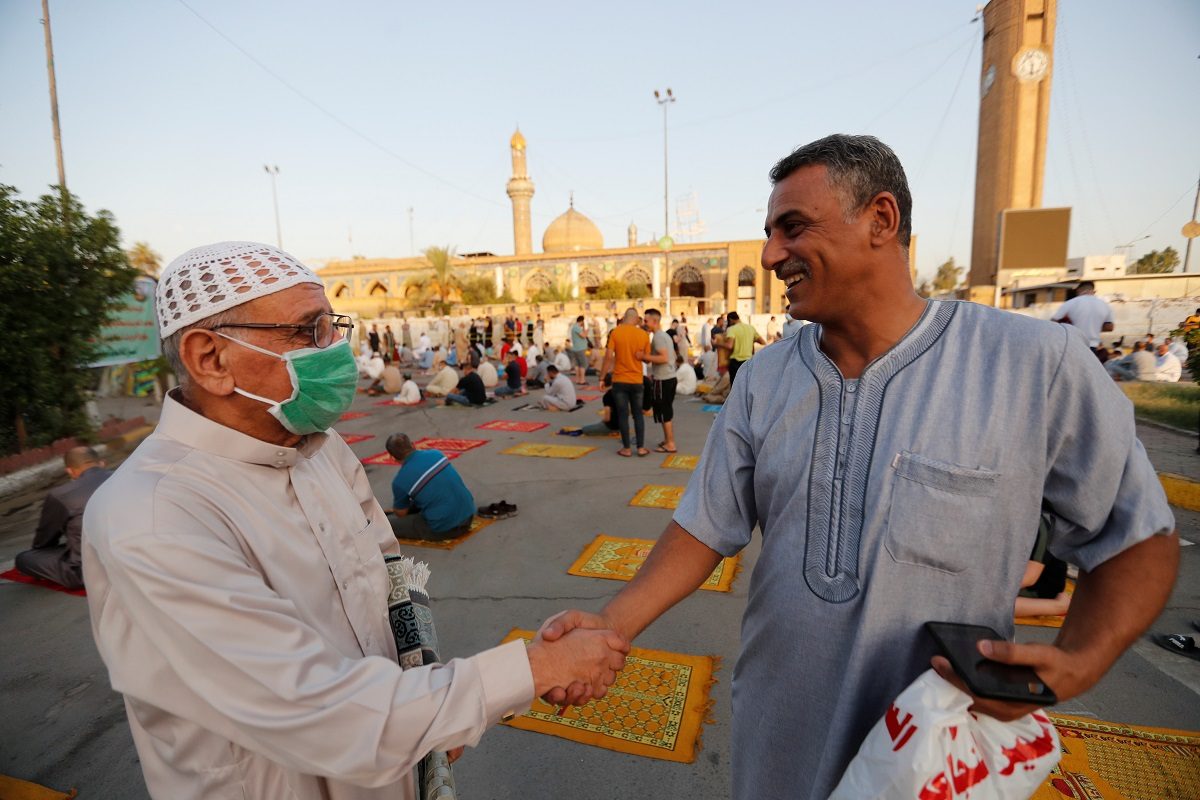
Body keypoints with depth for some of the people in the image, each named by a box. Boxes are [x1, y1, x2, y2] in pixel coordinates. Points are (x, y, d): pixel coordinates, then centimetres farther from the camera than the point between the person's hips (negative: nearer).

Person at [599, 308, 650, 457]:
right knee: (638, 414, 13)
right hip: (637, 380, 2)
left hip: (619, 380, -2)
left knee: (623, 414, 6)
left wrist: (603, 375, -5)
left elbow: (609, 356, -12)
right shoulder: (643, 334, -1)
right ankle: (641, 447, 13)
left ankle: (626, 448, 10)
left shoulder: (615, 332, -8)